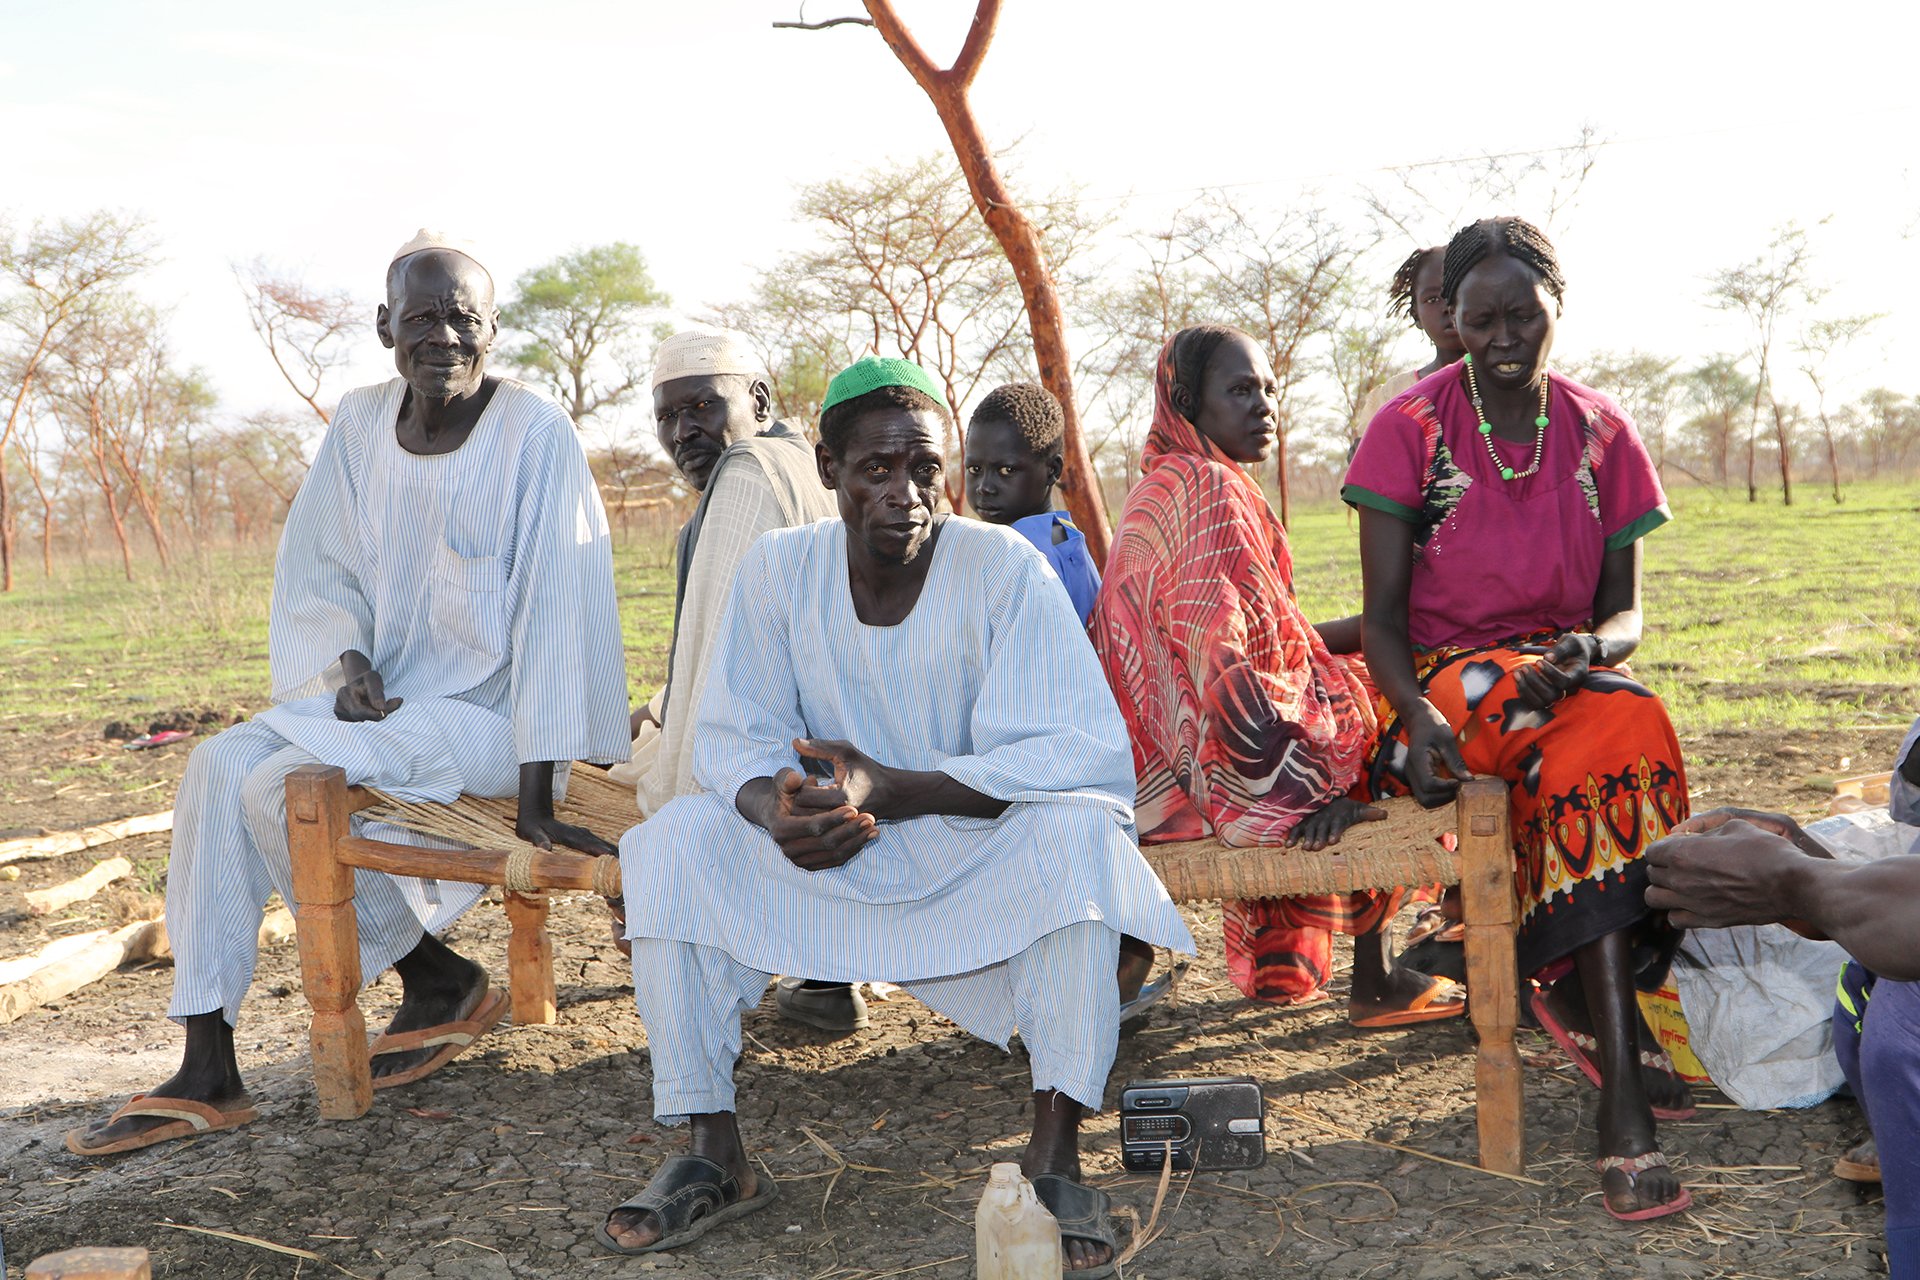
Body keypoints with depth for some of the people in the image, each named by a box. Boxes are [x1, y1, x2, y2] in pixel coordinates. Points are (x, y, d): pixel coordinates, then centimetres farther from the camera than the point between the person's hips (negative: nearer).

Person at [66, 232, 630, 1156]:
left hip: (490, 715, -6)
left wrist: (538, 795, -21)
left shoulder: (534, 432, -15)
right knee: (219, 768, -15)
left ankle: (437, 981, 0)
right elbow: (316, 568, 11)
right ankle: (207, 1076, -11)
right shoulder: (360, 421, 4)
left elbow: (559, 605, -18)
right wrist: (350, 664, -11)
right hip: (389, 698, 6)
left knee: (279, 783, -23)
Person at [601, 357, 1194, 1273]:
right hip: (831, 859, 3)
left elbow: (1085, 755, -23)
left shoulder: (1004, 568, -17)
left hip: (983, 857, -3)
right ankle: (714, 1155, -9)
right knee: (669, 847, -17)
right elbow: (730, 737, -5)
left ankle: (1055, 1154, -25)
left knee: (1076, 832, -33)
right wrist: (778, 807, -31)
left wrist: (889, 789, -32)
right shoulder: (779, 568, -7)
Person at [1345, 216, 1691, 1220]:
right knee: (1624, 727, -33)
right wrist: (1415, 712, -27)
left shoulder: (1600, 433, 6)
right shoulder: (1409, 430, -3)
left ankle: (1585, 998, -20)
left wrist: (1592, 650, -20)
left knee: (1599, 745, -35)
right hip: (1443, 683, -3)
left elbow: (1624, 610, 5)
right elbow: (1384, 616, -6)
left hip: (1567, 674, 3)